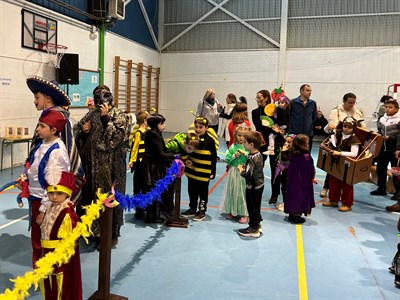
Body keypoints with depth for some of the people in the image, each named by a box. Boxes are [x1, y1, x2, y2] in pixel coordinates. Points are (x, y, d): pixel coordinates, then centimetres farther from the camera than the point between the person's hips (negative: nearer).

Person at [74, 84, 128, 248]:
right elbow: (77, 131, 18)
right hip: (91, 164, 6)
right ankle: (93, 229, 28)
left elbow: (117, 136, -16)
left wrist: (106, 118, -17)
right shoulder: (91, 115, 12)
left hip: (110, 166, -5)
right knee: (90, 195, 12)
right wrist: (83, 131, -3)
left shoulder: (118, 115, -3)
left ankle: (110, 233, 11)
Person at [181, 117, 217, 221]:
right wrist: (187, 160, -5)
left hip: (204, 173, -5)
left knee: (203, 192, 9)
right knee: (192, 191, 17)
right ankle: (192, 209, 33)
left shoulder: (209, 141, -12)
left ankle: (202, 211, 22)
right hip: (192, 171, 5)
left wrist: (212, 172, -8)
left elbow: (214, 158, -7)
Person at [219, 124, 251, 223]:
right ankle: (231, 211, 25)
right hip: (234, 172, 3)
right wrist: (234, 156, -11)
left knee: (243, 192, 0)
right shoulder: (233, 146, 5)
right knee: (232, 190, 11)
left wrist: (245, 153, -20)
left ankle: (244, 214, 8)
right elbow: (227, 159, 4)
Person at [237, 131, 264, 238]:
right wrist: (245, 167, 5)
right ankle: (257, 225, 32)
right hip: (259, 184, 9)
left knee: (252, 207, 4)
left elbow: (248, 174, -28)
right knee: (256, 206, 20)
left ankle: (253, 229, 16)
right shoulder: (259, 154, 3)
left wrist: (241, 170, -11)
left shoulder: (251, 158, -26)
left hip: (252, 186, -9)